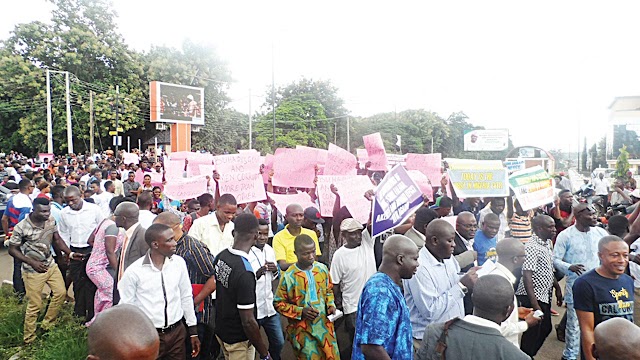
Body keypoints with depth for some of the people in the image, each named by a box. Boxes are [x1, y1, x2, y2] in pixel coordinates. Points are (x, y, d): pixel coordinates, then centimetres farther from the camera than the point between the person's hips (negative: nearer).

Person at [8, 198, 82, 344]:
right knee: (34, 305, 2)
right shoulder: (21, 227, -20)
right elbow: (12, 250, -10)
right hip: (33, 271, -5)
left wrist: (70, 253, -7)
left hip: (50, 265, 5)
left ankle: (47, 325, 29)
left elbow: (57, 240, 6)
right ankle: (29, 339, 21)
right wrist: (33, 262, -18)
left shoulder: (51, 221, -6)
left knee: (61, 292, 7)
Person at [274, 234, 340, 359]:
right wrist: (301, 311, -18)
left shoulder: (322, 268, -3)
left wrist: (331, 305, -5)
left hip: (325, 325, 4)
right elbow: (278, 303, -9)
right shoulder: (288, 276, -17)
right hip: (302, 330, -4)